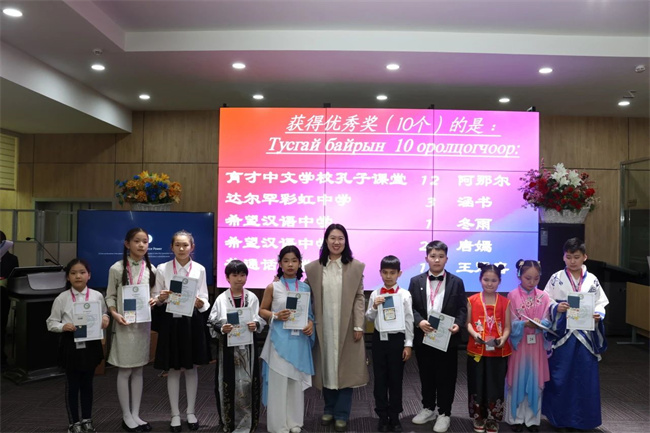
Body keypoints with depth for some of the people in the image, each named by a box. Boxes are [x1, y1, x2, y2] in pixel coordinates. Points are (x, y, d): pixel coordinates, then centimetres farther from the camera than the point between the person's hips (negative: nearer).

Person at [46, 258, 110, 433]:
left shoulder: (97, 296, -3)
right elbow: (51, 323, -2)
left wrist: (105, 319, -12)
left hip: (91, 344, 2)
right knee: (72, 386, 10)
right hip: (71, 345, -1)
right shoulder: (61, 298, -7)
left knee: (87, 384, 15)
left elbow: (104, 315, 10)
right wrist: (63, 326, -21)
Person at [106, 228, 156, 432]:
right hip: (124, 324, -3)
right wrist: (115, 314, -16)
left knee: (138, 370, 11)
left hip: (143, 323, 3)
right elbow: (110, 296, -1)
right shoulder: (117, 269, -6)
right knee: (125, 371, 4)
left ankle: (136, 414, 22)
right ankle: (126, 416, 18)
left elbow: (154, 296, 7)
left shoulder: (151, 269, 3)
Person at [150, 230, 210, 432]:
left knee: (191, 368, 10)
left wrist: (200, 303, -21)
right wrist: (160, 298, -19)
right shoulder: (162, 269, -1)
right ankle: (175, 414, 22)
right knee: (173, 369, 7)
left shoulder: (199, 269, 0)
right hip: (170, 321, 0)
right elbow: (155, 299, 2)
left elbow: (204, 299, 0)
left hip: (192, 321, 1)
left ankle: (191, 412, 25)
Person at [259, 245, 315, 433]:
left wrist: (310, 324, -8)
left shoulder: (305, 288, 5)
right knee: (278, 380, 2)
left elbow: (310, 313, 12)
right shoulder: (272, 287, -3)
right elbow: (262, 311, 4)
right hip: (279, 339, -3)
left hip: (299, 339, 3)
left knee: (297, 380, 11)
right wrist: (276, 316, -15)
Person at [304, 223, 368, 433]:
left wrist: (359, 326, -7)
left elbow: (359, 298, -3)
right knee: (326, 368, 11)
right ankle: (329, 409, 27)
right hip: (323, 327, 1)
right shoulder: (313, 268, 1)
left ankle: (341, 414, 17)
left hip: (347, 327, -1)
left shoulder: (356, 267, -1)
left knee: (345, 368, 4)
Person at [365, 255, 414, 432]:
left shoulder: (404, 295, -5)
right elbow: (369, 318, 7)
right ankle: (382, 416, 23)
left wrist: (408, 344, -5)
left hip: (397, 339, -2)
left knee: (396, 379, 8)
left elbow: (409, 321, -3)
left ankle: (394, 416, 23)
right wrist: (374, 307, -13)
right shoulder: (375, 294, 1)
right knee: (380, 379, 10)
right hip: (379, 338, 2)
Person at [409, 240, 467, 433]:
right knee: (426, 376, 15)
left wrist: (458, 324, -18)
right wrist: (419, 321, -17)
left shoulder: (456, 282, 3)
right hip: (423, 337, 2)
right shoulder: (416, 281, 4)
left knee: (446, 378, 7)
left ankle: (444, 413, 21)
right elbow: (411, 307, 0)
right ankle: (428, 408, 31)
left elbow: (462, 308, 0)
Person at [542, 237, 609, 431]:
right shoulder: (556, 278, -1)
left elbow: (601, 304, 5)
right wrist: (556, 308, -19)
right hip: (562, 335, -1)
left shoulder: (592, 280, 3)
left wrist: (598, 315, -15)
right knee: (560, 377, 4)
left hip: (585, 335, 2)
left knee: (585, 377, 6)